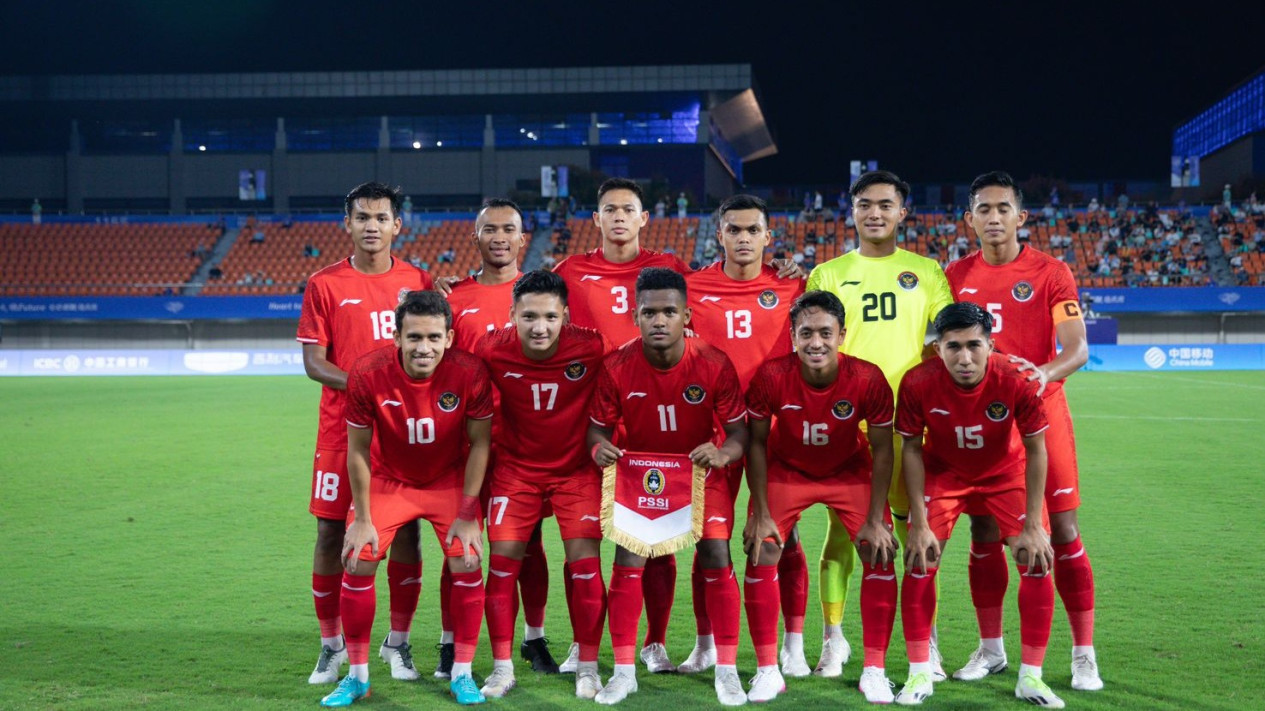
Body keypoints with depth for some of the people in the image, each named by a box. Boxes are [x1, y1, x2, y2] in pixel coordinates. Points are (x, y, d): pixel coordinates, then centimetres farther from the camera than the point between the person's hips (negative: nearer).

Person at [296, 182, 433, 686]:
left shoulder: (419, 282, 6)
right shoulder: (325, 285, 2)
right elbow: (313, 361, -3)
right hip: (342, 429, -1)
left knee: (406, 533, 2)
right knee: (331, 532, 2)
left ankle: (398, 641, 17)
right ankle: (332, 645, 17)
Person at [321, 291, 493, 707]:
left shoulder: (470, 373, -26)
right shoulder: (367, 374, -26)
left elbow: (479, 443, -13)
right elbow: (358, 450, -13)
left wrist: (468, 514, -13)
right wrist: (362, 518, -9)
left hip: (450, 481, 0)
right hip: (388, 480, 1)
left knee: (467, 563, -13)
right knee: (357, 562, -10)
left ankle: (462, 674, 5)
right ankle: (357, 676, 8)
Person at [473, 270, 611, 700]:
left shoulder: (592, 348, -23)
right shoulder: (492, 350, -18)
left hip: (577, 467, -1)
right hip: (515, 467, 1)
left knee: (585, 560, -6)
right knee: (503, 559, -2)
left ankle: (587, 668, 10)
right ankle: (502, 667, 12)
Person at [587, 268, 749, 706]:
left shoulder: (714, 365, -21)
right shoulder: (617, 366, -19)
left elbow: (738, 430, -13)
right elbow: (598, 426, -7)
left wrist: (724, 453, -35)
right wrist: (599, 447, -31)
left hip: (700, 472, -1)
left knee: (716, 558, -11)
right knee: (628, 561, -9)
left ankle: (727, 670, 3)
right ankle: (624, 672, 4)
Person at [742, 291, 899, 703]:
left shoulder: (868, 380, -27)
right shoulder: (771, 376, -28)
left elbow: (882, 450, -15)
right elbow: (757, 443, -14)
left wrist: (875, 520, -15)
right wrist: (760, 513, -14)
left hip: (850, 471, 0)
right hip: (785, 470, 0)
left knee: (881, 552, -11)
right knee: (761, 550, -13)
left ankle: (874, 670, 2)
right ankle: (767, 670, 0)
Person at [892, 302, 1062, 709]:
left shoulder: (1017, 381, -31)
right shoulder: (918, 383, -29)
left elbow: (1035, 450, -18)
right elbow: (912, 450, -15)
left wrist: (1033, 527, -18)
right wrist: (919, 523, -17)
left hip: (1006, 473, 0)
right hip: (943, 473, 0)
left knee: (1038, 562, -9)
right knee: (919, 562, -11)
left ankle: (1030, 677, 7)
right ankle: (919, 675, 5)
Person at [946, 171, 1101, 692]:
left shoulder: (1051, 274, -3)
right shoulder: (957, 277, 7)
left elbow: (1077, 347, -12)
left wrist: (1046, 372, -32)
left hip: (1041, 412, -3)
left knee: (1062, 531, -3)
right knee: (983, 534, 5)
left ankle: (1083, 655, 6)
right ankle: (990, 649, 18)